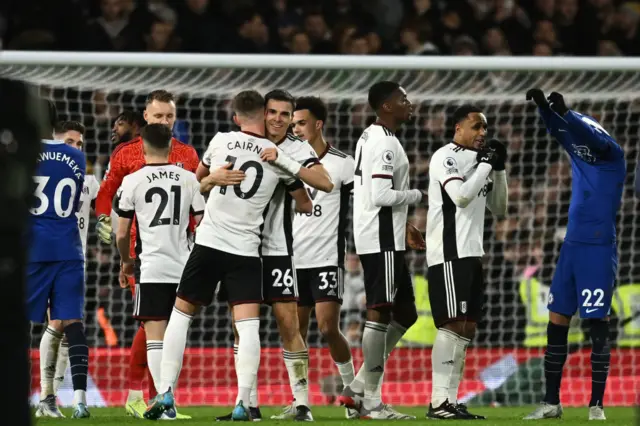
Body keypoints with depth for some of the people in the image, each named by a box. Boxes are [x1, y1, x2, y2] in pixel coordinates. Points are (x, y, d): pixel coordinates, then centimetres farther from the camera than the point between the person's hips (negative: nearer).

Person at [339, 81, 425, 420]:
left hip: (386, 240, 11)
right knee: (380, 313, -8)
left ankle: (358, 389, 12)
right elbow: (381, 196, -23)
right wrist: (417, 196, -7)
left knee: (404, 314, 13)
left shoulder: (370, 138, 18)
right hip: (381, 241, -11)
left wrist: (403, 228, 20)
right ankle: (371, 402, -6)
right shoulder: (384, 144, -15)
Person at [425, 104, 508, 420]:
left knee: (467, 330, 6)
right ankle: (439, 403, -14)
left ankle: (450, 401, 7)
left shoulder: (477, 160, 17)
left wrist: (499, 169, 8)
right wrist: (486, 165, -13)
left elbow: (499, 209, 20)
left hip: (472, 255, 9)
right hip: (449, 254, -9)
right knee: (452, 325, -13)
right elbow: (461, 196, -22)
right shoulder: (446, 158, -8)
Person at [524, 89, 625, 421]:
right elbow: (558, 131, 1)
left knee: (597, 325, -6)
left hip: (599, 250, -7)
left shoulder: (613, 157, -6)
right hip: (572, 246, 7)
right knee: (556, 322, 5)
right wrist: (542, 106, -17)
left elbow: (591, 137, -23)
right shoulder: (578, 154, 12)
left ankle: (596, 405, -2)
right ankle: (551, 402, 11)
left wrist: (565, 112, -35)